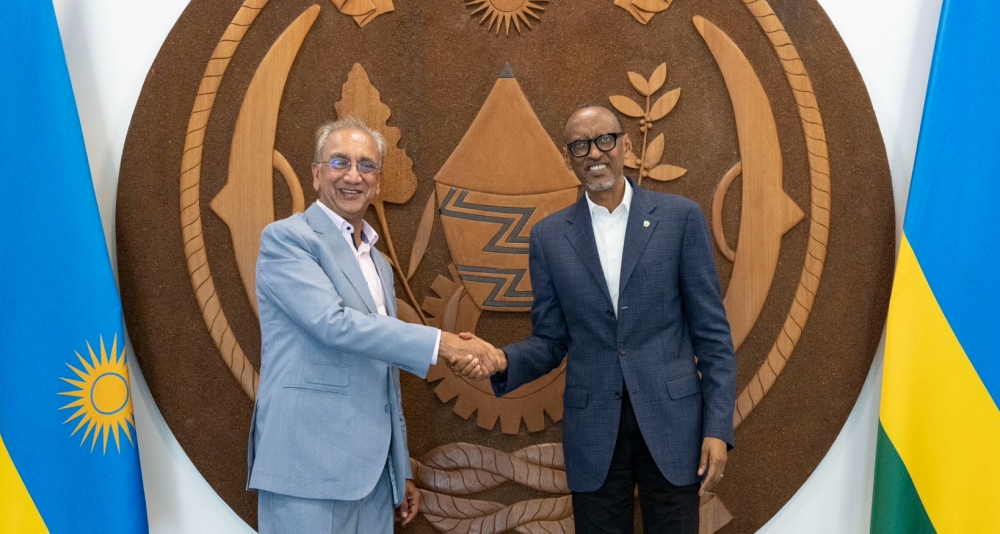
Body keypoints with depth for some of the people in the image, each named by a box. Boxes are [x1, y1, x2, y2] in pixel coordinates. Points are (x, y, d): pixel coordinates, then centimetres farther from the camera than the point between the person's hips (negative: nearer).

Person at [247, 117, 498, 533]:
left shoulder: (379, 264, 16)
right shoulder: (286, 238, -5)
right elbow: (333, 323, -20)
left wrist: (401, 469, 18)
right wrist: (441, 343, -20)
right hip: (309, 467, -7)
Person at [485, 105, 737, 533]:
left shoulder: (680, 217, -2)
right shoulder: (549, 236, 3)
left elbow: (711, 332, -1)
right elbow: (550, 340, 5)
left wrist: (718, 426, -6)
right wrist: (503, 362, -15)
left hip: (670, 420, -1)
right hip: (592, 430, 1)